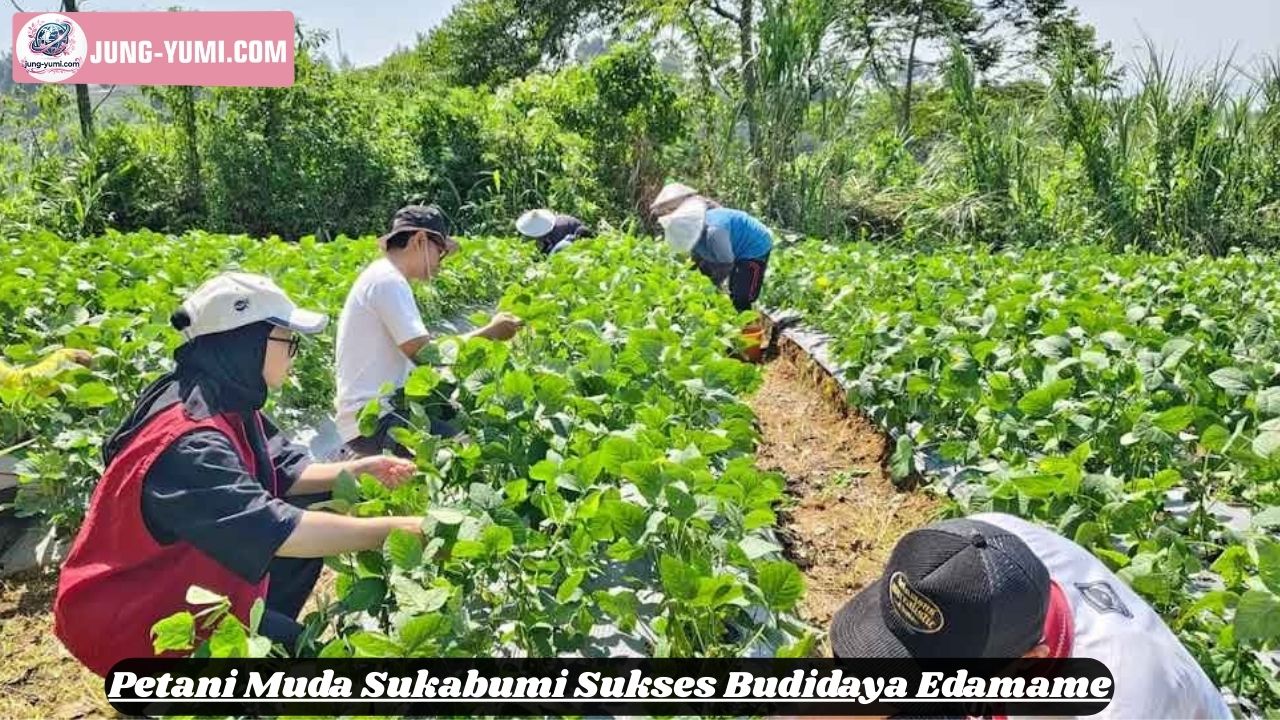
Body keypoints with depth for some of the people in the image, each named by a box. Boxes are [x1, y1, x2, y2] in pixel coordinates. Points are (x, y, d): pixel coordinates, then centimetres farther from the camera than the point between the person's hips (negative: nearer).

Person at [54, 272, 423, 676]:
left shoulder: (226, 404, -3)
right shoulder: (190, 439, -32)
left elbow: (285, 473, 4)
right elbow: (277, 532, -37)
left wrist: (355, 472, -14)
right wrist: (391, 529, -30)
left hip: (182, 578, 9)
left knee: (316, 511, 1)